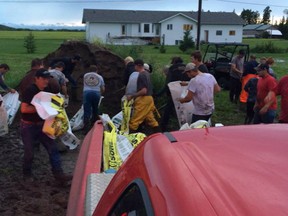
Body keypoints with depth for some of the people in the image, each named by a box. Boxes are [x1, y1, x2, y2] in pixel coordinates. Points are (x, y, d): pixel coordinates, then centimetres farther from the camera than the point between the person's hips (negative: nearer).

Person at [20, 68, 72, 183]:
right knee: (29, 152, 4)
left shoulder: (46, 91, 6)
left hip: (42, 125, 7)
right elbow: (24, 109, -26)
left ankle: (59, 175, -1)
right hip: (28, 126, -7)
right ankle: (27, 173, 29)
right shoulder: (30, 91, -18)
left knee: (53, 148, -2)